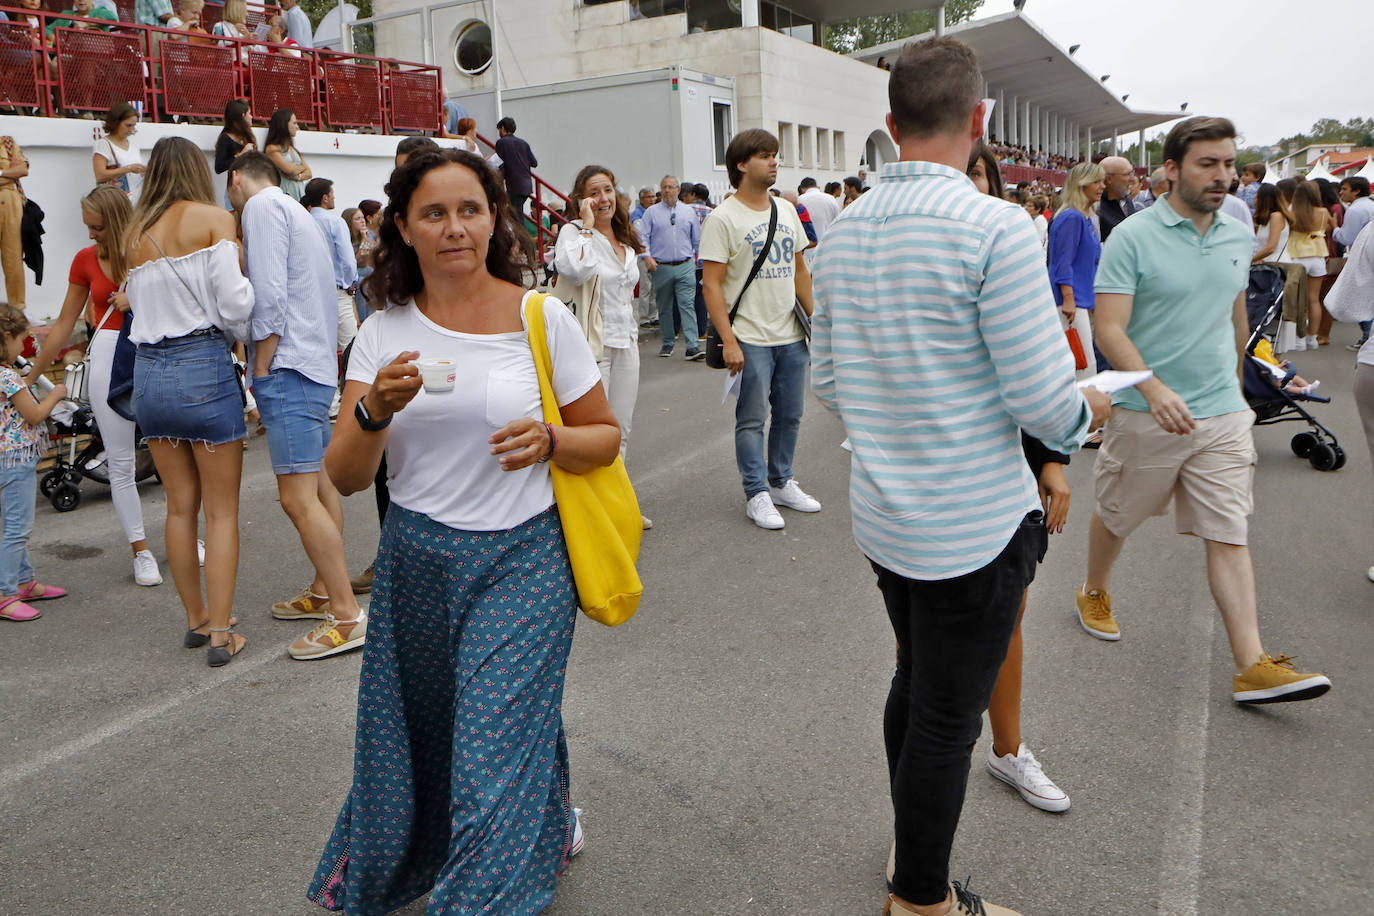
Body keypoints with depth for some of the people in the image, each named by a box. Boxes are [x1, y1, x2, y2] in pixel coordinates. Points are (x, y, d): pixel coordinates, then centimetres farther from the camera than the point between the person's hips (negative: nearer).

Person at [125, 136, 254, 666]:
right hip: (202, 367, -5)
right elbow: (233, 304, -10)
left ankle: (195, 619, 26)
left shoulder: (136, 232, 12)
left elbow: (139, 302, 6)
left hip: (148, 370, 5)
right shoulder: (214, 219, -2)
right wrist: (243, 336, 10)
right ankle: (220, 634, 4)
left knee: (181, 507, 15)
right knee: (222, 511, 3)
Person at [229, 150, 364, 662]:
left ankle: (348, 616, -12)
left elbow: (269, 296, -16)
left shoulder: (261, 206, -5)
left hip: (288, 366, -11)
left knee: (298, 496, -13)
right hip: (318, 366, 11)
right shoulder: (297, 213, 24)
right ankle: (325, 592, 27)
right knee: (318, 484, 17)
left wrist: (260, 372, -11)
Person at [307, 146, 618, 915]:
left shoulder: (541, 318, -5)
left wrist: (549, 440, -16)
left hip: (521, 561, -3)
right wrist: (376, 409, -23)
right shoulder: (386, 331, 2)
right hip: (417, 561, 3)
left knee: (494, 759, -7)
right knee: (415, 739, 17)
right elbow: (346, 478, -3)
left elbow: (606, 436, 5)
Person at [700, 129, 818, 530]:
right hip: (750, 339, -6)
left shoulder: (787, 210, 12)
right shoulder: (723, 218, -9)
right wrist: (728, 342, -18)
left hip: (791, 335, 6)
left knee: (790, 414, 13)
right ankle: (756, 494, 13)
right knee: (752, 419, 1)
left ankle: (781, 482, 29)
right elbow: (712, 285, -12)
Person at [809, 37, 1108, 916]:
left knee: (915, 685, 24)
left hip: (883, 514, 7)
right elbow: (1042, 397, -18)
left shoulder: (843, 229, 4)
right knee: (948, 718, 8)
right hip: (975, 524, -7)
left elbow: (826, 380, 11)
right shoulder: (996, 226, -18)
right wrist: (1087, 412, 4)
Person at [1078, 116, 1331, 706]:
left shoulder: (1238, 240, 8)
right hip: (1145, 413, -4)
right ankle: (1094, 593, 41)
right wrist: (1154, 388, -30)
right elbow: (1109, 330, -17)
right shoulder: (1133, 237, -11)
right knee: (1116, 517, 14)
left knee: (1229, 536, 1)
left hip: (1223, 415, 4)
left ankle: (1252, 666, 2)